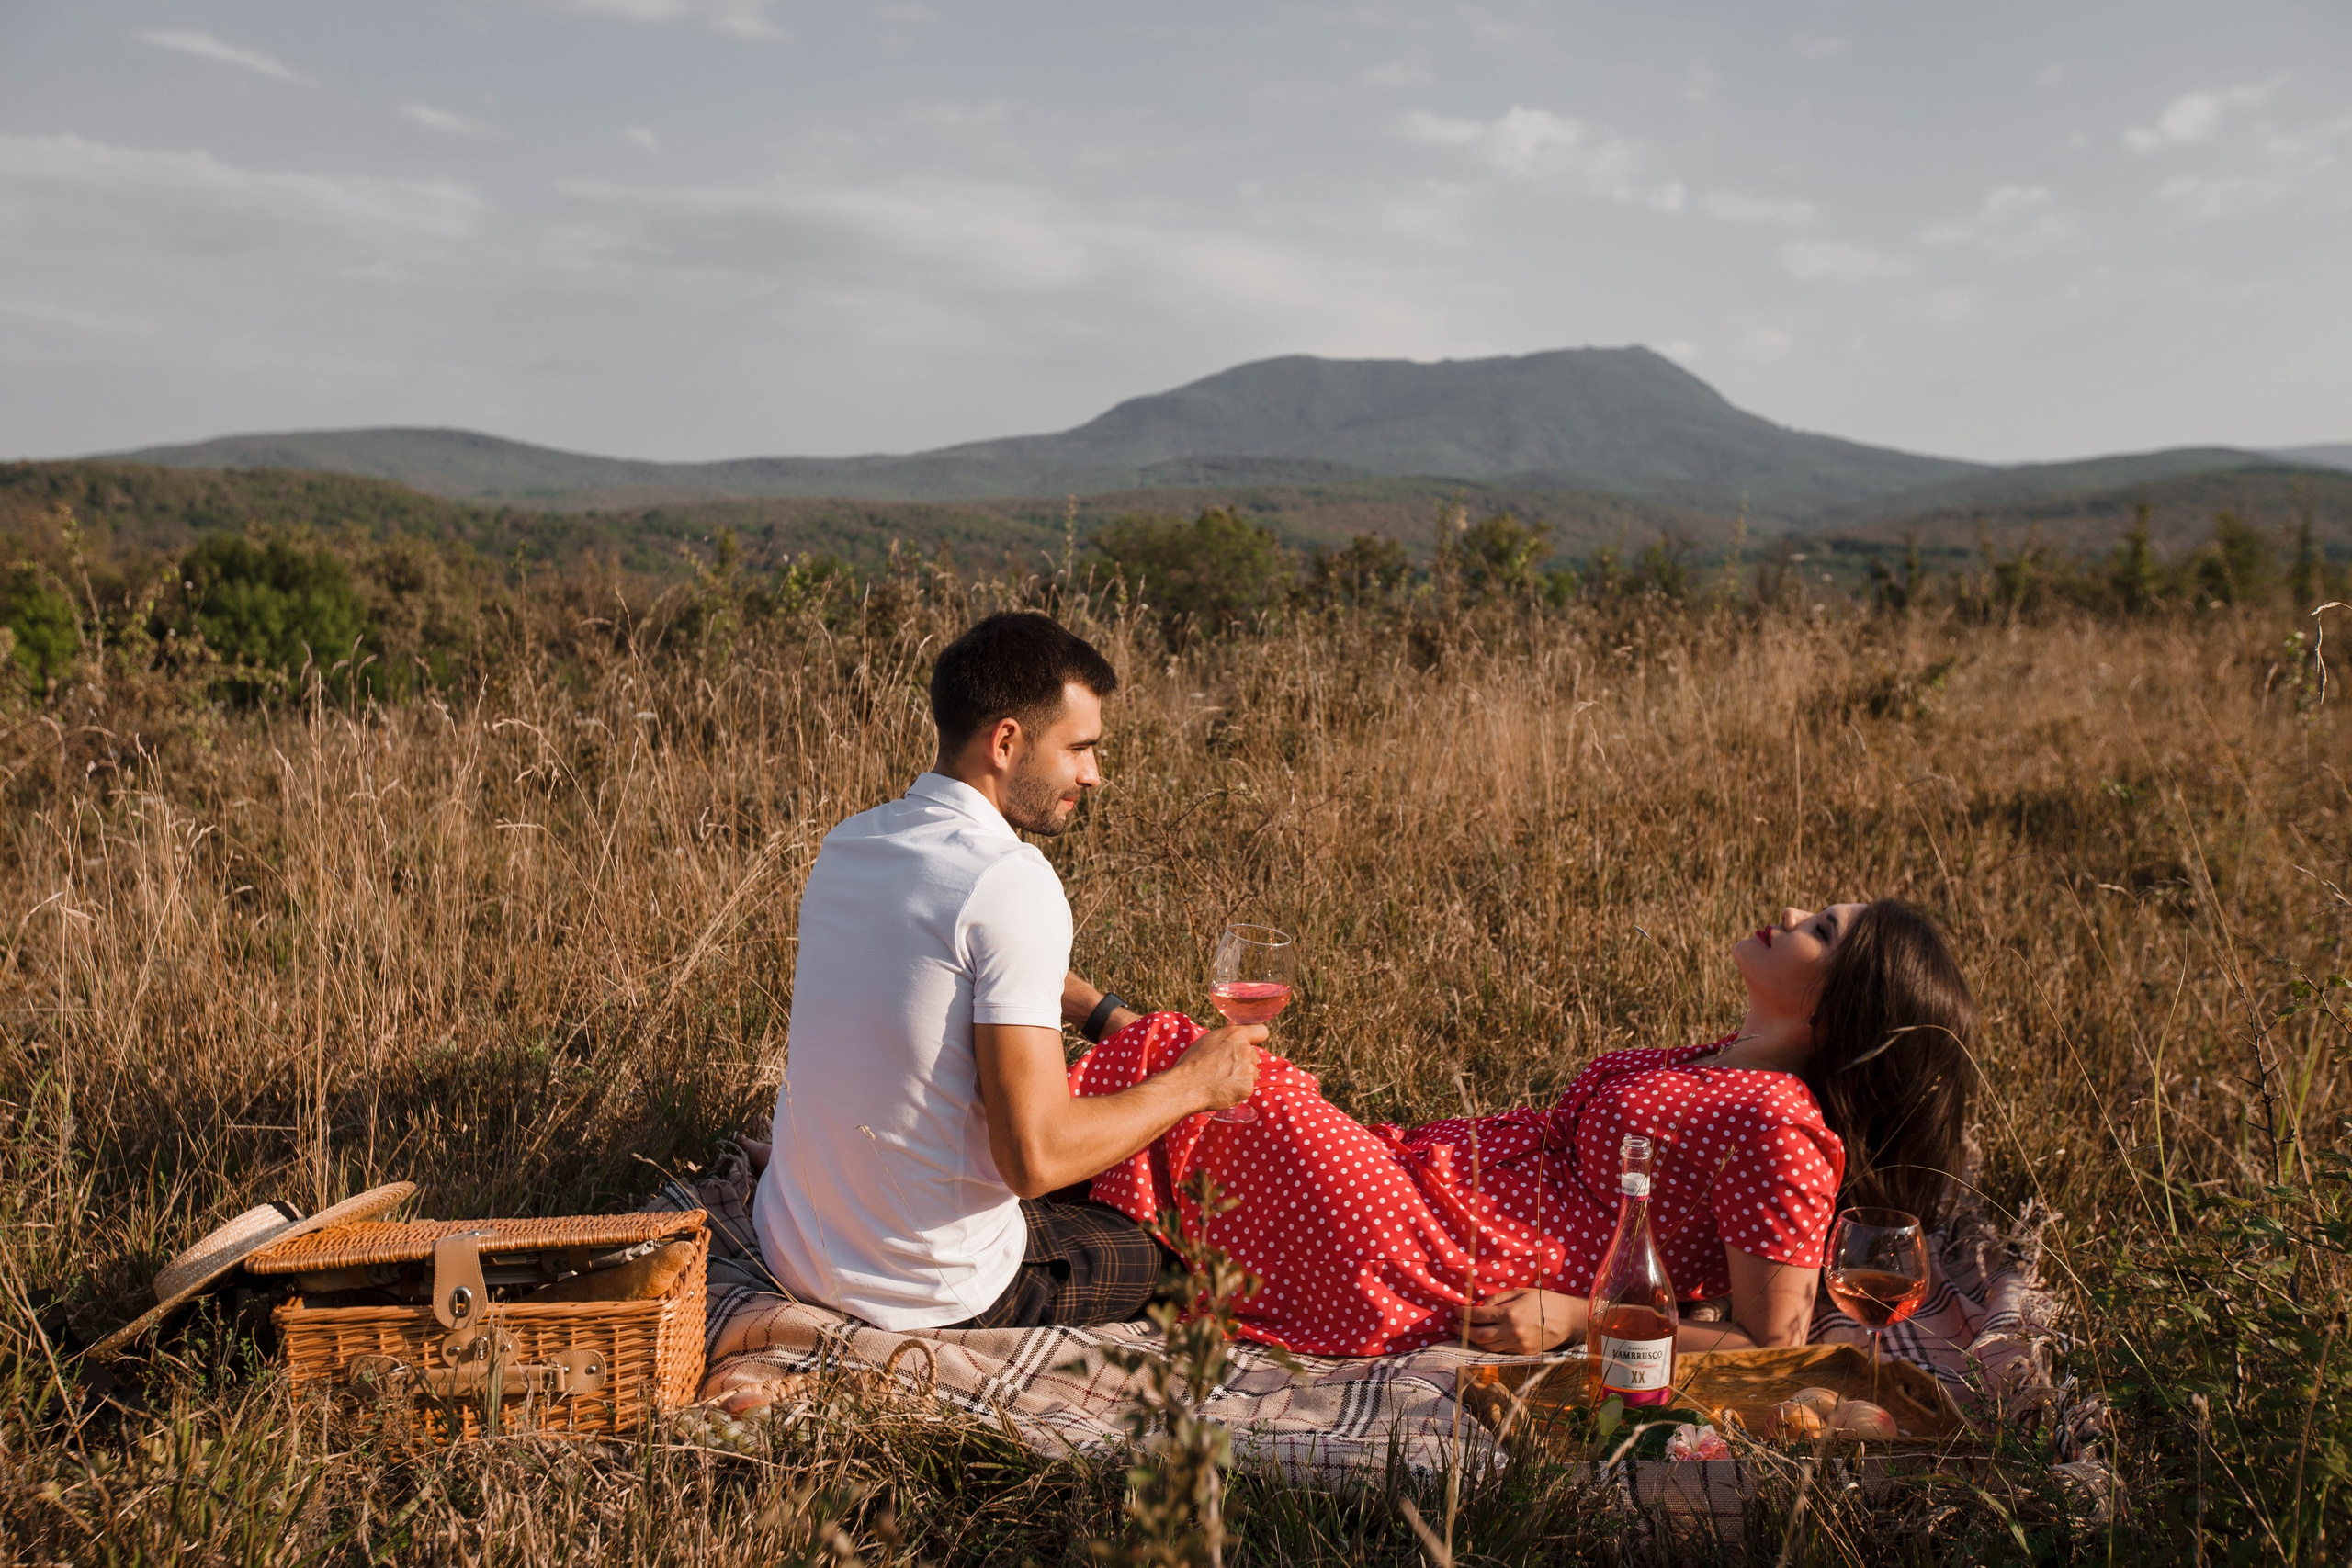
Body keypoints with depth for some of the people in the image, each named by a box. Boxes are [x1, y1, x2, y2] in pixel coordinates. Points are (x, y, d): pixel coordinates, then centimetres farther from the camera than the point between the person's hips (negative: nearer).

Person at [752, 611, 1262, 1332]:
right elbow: (1035, 1156, -27)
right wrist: (1192, 1083, -13)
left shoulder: (846, 843, 3)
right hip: (928, 1292, -8)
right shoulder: (1014, 883, -24)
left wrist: (1110, 1015, 17)